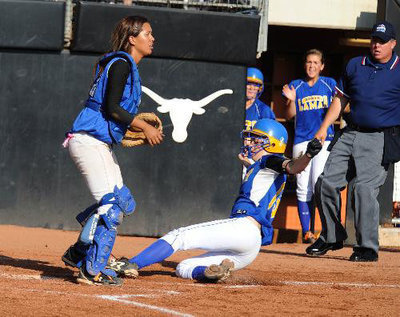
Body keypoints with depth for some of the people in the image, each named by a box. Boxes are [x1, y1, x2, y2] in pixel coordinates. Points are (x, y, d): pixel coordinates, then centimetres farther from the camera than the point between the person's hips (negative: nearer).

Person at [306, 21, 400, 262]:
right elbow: (341, 99, 22)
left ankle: (368, 248, -11)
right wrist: (324, 127, 13)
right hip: (350, 134, 6)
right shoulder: (355, 66, 13)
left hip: (381, 140, -6)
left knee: (365, 187, -19)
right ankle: (332, 237, 18)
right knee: (327, 183, 1)